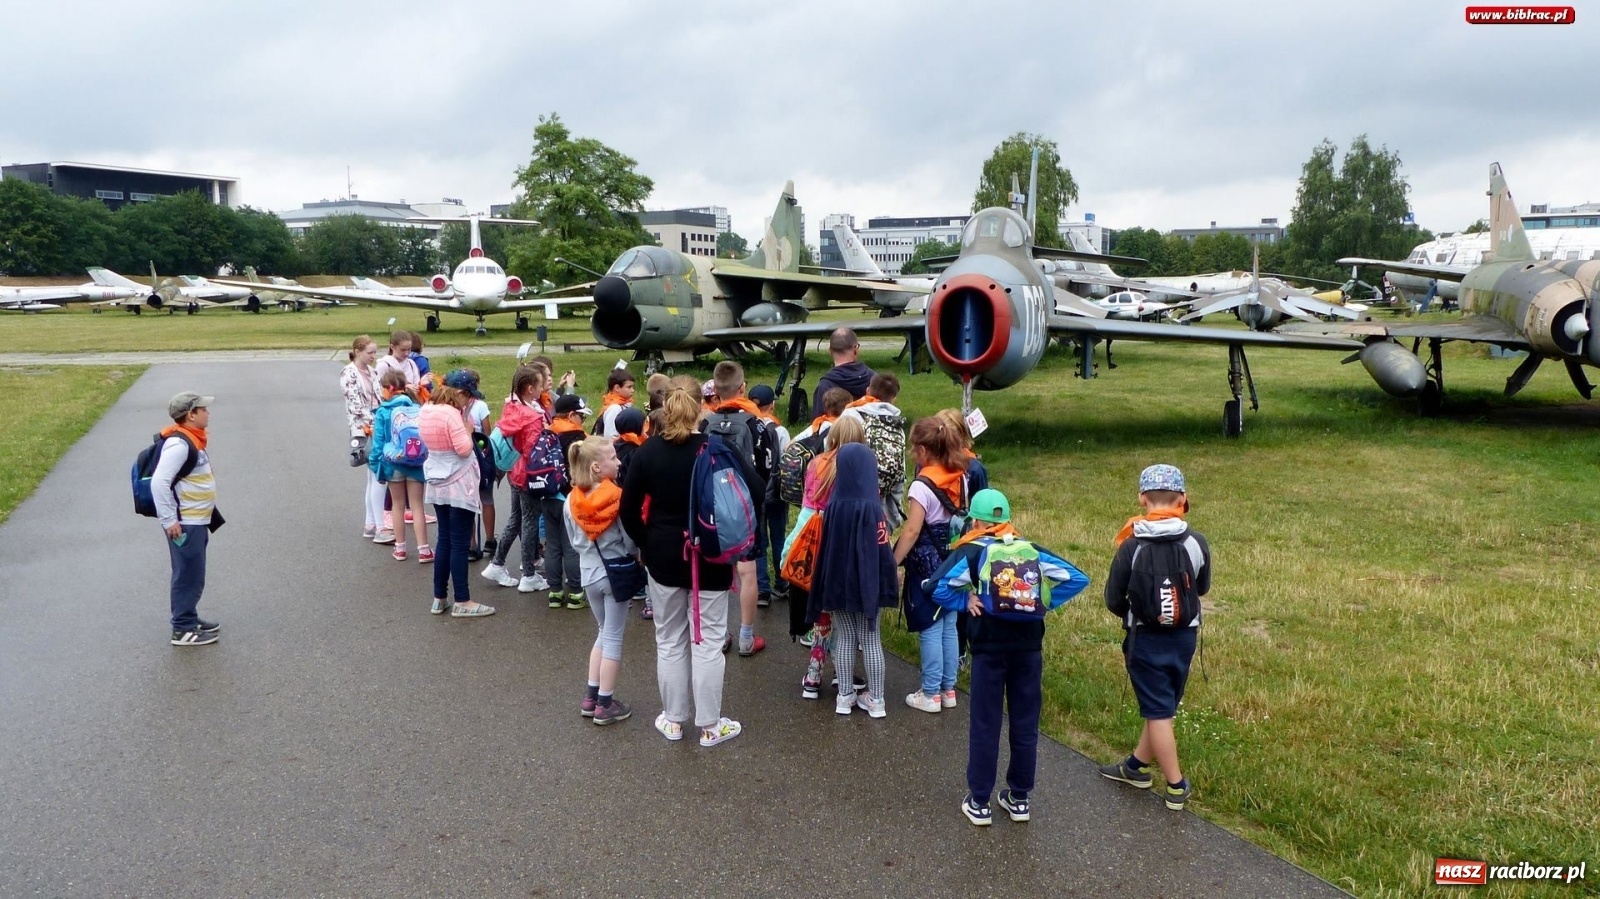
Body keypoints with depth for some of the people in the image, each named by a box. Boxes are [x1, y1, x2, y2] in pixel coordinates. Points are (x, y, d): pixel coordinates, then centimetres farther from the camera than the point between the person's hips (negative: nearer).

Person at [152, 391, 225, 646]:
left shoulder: (192, 440, 10)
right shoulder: (179, 443, -21)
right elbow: (159, 482, -26)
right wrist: (169, 520, -23)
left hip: (197, 521, 10)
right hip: (184, 524, -10)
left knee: (194, 576, 19)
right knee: (188, 577, -1)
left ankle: (189, 618, 31)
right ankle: (183, 629, 8)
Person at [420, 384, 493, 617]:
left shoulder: (425, 412, 4)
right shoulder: (451, 414, -20)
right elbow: (464, 449, -22)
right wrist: (468, 429, -5)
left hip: (437, 484, 8)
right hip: (458, 485, -8)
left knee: (445, 540, 15)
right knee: (460, 543, -2)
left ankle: (439, 598, 19)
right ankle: (462, 602, 3)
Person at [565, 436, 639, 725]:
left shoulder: (571, 501, -3)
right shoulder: (617, 499, -18)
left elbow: (574, 540, 5)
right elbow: (630, 539, -12)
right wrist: (632, 555, 8)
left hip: (590, 574, 5)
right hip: (616, 573, -5)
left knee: (603, 633, 21)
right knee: (613, 637, 5)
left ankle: (591, 697, 22)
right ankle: (605, 704, 11)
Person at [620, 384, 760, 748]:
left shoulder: (648, 450, -4)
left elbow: (628, 508, -4)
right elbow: (755, 491, -15)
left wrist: (645, 544, 7)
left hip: (663, 557, 2)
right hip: (710, 558, -2)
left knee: (670, 641, 14)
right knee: (707, 641, 6)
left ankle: (673, 720, 23)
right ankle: (710, 725, 13)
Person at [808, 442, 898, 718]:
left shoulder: (832, 507, -7)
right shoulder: (872, 508, -17)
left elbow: (824, 548, 0)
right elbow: (883, 552, -15)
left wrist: (826, 587, 11)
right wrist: (885, 586, -4)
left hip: (838, 584, 3)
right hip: (867, 584, -3)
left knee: (844, 638, 13)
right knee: (871, 640, 7)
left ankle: (845, 696, 18)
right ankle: (875, 700, 14)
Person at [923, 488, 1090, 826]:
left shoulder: (972, 551, -2)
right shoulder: (1031, 549, 7)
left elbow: (935, 586, -16)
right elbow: (1077, 578, 3)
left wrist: (966, 601, -5)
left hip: (990, 647, -3)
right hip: (1029, 645, 3)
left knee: (985, 726, 6)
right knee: (1025, 725, 12)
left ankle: (979, 802, 13)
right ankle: (1019, 798, 22)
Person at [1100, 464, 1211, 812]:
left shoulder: (1131, 546, -18)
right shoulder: (1197, 542, -11)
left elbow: (1113, 599, -10)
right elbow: (1203, 588, 5)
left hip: (1146, 640, -3)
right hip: (1185, 637, 3)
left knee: (1158, 712, 8)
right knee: (1163, 706, 19)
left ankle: (1177, 787, 14)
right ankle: (1137, 766, 34)